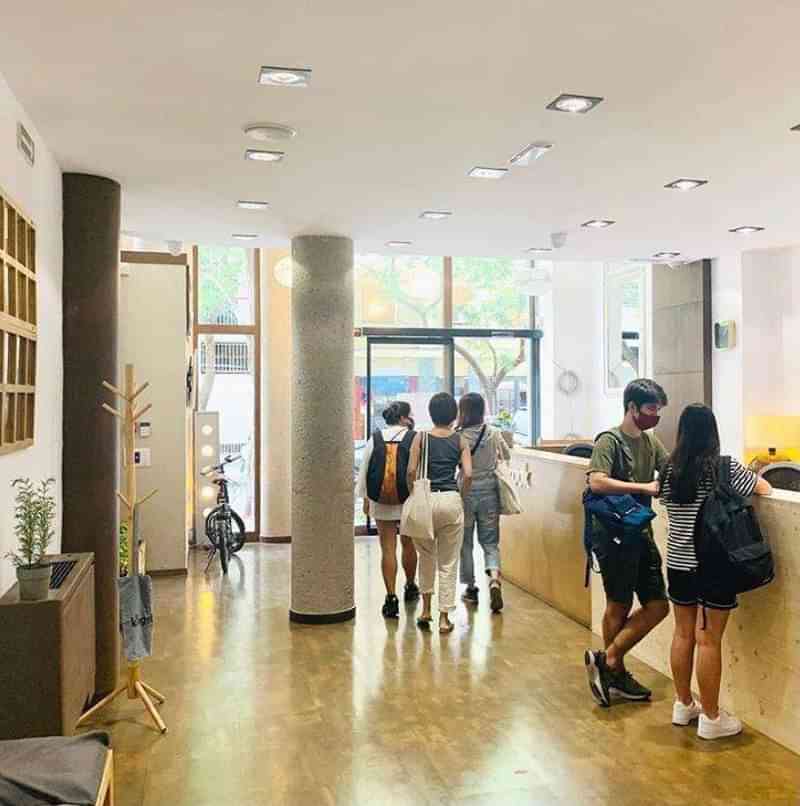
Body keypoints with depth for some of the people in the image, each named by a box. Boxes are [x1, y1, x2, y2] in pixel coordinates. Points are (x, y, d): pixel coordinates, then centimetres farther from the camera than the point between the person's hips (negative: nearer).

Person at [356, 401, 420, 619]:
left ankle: (391, 598, 0)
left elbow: (364, 469, 4)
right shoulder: (414, 439, -7)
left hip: (381, 502, 1)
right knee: (408, 544, 18)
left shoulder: (375, 438, 2)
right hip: (408, 502, -1)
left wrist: (365, 498, 12)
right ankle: (410, 587, 37)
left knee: (388, 549, 3)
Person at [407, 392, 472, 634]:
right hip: (451, 500, 0)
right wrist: (462, 497, 8)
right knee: (448, 563, 8)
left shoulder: (421, 437, 0)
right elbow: (468, 474, -7)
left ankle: (426, 609, 22)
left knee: (426, 557, 21)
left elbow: (411, 471, -8)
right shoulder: (460, 440, 2)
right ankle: (444, 617, 11)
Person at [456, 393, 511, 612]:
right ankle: (494, 580, -14)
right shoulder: (493, 434, -5)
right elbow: (507, 456, 11)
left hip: (465, 492, -2)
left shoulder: (457, 436, -15)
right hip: (489, 491, 2)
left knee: (465, 542, 14)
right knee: (490, 541, 9)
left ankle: (470, 588, 21)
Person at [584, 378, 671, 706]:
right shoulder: (610, 441, -12)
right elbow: (596, 482, -25)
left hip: (640, 533, 8)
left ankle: (608, 661, 18)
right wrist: (645, 487, -25)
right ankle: (615, 671, 22)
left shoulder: (651, 442, 11)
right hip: (613, 534, -8)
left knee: (658, 606, 7)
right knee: (619, 606, 4)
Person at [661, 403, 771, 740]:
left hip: (678, 564, 5)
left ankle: (683, 705, 28)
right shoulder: (725, 468, -12)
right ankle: (711, 718, 14)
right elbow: (766, 489, 3)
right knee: (709, 639, 2)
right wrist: (750, 478, 23)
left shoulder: (669, 470, 0)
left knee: (684, 633, 15)